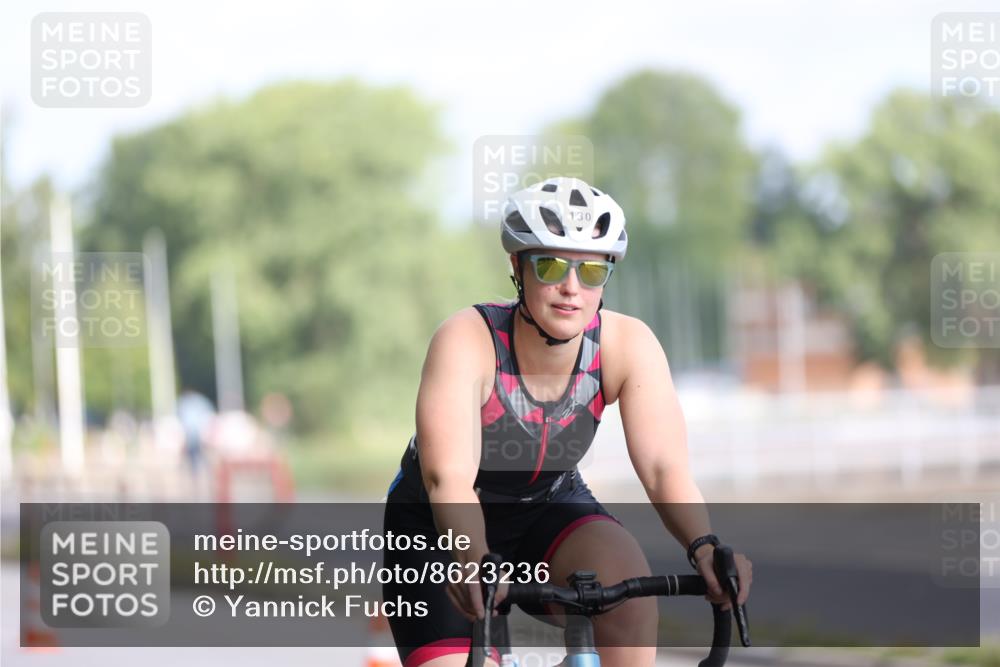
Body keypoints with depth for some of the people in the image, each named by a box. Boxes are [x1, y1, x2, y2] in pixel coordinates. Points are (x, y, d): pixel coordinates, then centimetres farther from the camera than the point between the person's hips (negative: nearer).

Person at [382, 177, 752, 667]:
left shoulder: (627, 345, -20)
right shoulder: (468, 341, -30)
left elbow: (664, 466, -28)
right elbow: (449, 478, -41)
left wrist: (705, 549, -48)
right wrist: (474, 561, -61)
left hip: (547, 511, 2)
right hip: (437, 531, -2)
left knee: (623, 566, -29)